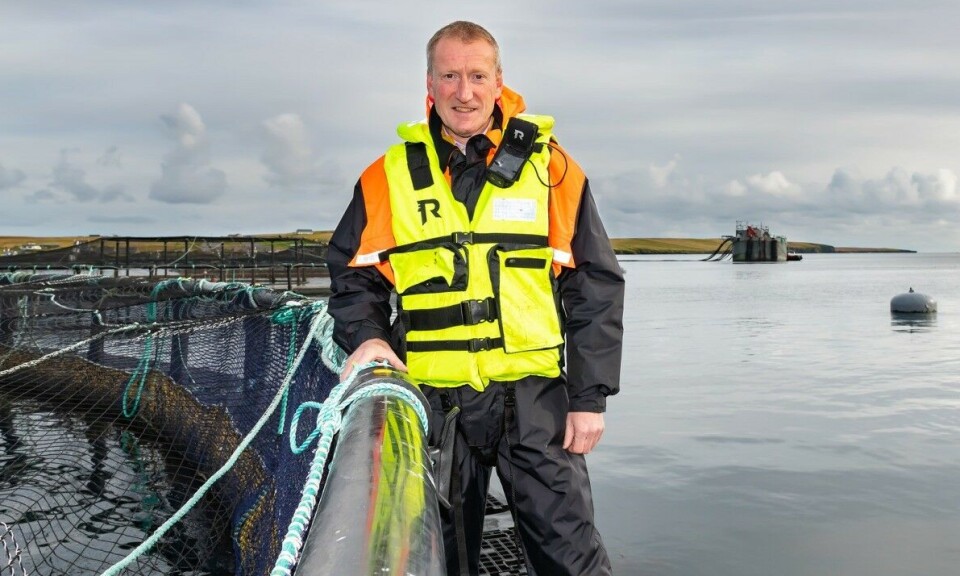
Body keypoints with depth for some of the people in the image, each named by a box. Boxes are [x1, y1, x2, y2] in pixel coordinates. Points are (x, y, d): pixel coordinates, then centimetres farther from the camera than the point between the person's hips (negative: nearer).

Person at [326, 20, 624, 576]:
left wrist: (590, 396, -3)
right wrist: (366, 337, -9)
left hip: (533, 397, -1)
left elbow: (596, 286, 0)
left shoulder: (549, 166, 0)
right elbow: (354, 275, 11)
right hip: (432, 399, 2)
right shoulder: (390, 175, 4)